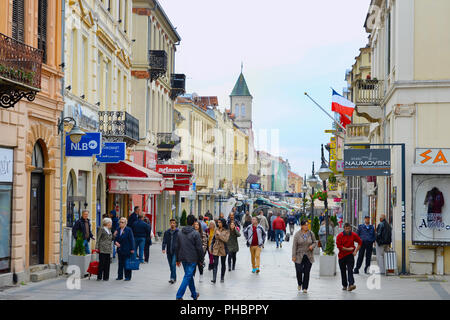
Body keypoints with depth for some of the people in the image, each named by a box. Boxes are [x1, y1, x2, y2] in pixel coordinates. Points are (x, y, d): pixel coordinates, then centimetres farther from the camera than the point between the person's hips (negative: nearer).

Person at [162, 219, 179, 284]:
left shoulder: (178, 232, -2)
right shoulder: (167, 232, 6)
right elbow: (164, 241, 5)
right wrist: (163, 248, -9)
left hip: (175, 251, -4)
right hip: (169, 251, 4)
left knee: (173, 264, -15)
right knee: (171, 265, 10)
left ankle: (173, 278, -13)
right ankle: (174, 278, 21)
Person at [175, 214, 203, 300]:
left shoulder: (180, 233, 5)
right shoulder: (195, 234, -13)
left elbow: (177, 247, 10)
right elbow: (199, 248, -12)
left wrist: (178, 259, 18)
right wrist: (200, 259, 1)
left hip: (183, 258, 6)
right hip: (192, 259, -6)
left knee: (189, 275, 19)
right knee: (188, 276, -3)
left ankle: (194, 294, 30)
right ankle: (179, 296, -10)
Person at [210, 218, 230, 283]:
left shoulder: (226, 231, -6)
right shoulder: (216, 229, 5)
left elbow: (226, 239, -19)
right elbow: (213, 239, 13)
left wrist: (219, 234, -19)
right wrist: (211, 248, 11)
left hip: (223, 249, -2)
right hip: (216, 249, 2)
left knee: (223, 264, 10)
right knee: (215, 264, -6)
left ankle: (222, 278, 23)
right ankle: (214, 278, -12)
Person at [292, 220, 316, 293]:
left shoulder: (311, 234, 2)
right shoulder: (297, 234, -4)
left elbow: (314, 242, 14)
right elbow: (294, 246, -5)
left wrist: (312, 246, -10)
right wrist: (293, 256, -9)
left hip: (308, 257, 2)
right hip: (299, 256, -2)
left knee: (307, 272, 1)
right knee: (299, 271, -6)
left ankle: (305, 288, 10)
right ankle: (299, 283, 24)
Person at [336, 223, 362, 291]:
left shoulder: (353, 235, -1)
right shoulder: (340, 236, -7)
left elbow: (360, 242, 11)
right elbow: (338, 246, -13)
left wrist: (356, 251, 2)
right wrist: (348, 249, -13)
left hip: (350, 255, -1)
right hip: (342, 255, 1)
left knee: (350, 270, -14)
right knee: (343, 271, 9)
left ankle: (351, 284, -25)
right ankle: (344, 285, 22)